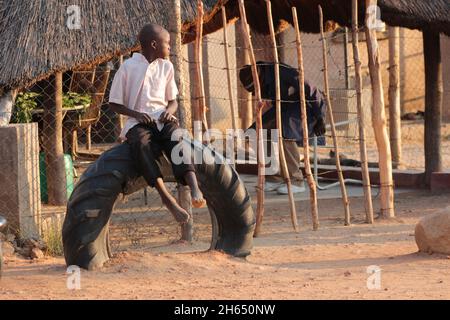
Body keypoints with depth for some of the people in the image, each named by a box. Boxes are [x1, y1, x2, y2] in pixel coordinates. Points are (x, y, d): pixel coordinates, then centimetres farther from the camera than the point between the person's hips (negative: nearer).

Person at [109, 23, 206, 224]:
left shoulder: (166, 67, 15)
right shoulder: (128, 67, 1)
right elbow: (114, 104, 5)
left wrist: (169, 110, -3)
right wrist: (137, 114, -12)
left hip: (162, 119, 3)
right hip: (138, 122, -3)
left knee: (177, 137, -32)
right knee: (140, 142, -38)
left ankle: (194, 189, -53)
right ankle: (167, 198, -49)